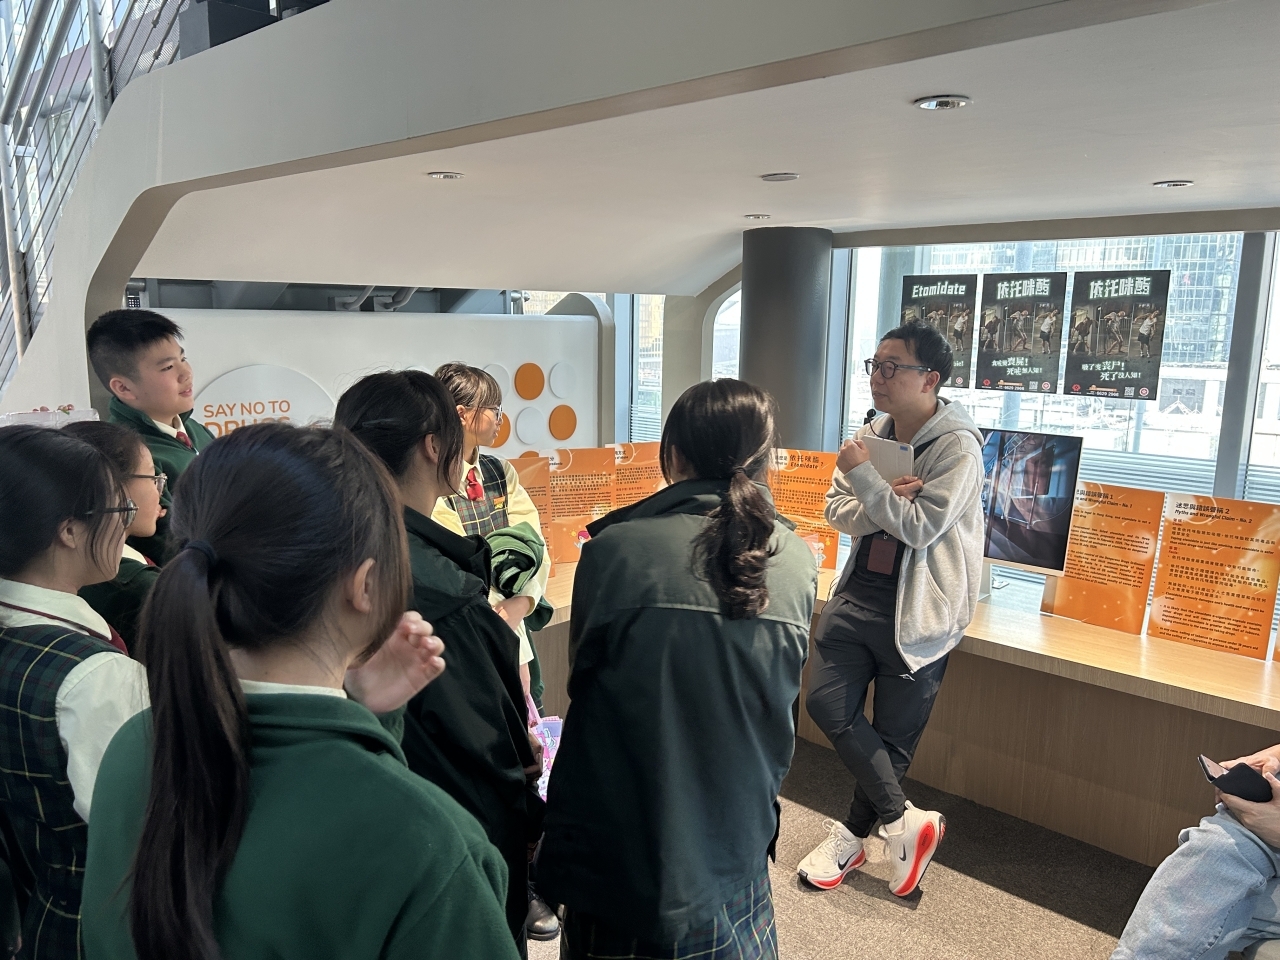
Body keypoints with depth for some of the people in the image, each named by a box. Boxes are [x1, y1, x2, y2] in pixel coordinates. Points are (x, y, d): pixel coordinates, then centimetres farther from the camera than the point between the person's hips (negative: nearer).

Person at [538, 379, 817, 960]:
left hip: (620, 840, -3)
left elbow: (582, 677, -3)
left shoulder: (615, 547, -18)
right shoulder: (797, 562, -7)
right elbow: (778, 700, 5)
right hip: (735, 841, 3)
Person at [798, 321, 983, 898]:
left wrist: (864, 479, -19)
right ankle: (906, 821, 16)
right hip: (858, 594, 6)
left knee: (893, 736, 5)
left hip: (917, 610, -6)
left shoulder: (957, 446, -13)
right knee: (827, 705, 1)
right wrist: (885, 502, -16)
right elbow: (836, 511, 3)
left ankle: (851, 835, 27)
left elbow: (921, 527, -20)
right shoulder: (873, 433, 6)